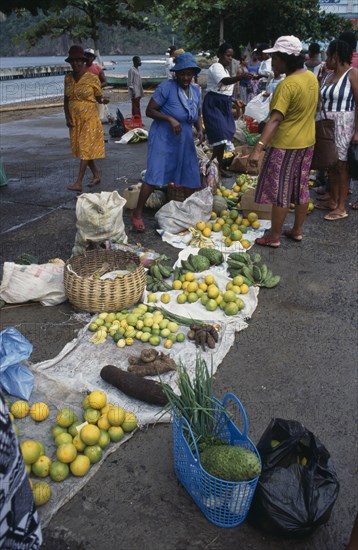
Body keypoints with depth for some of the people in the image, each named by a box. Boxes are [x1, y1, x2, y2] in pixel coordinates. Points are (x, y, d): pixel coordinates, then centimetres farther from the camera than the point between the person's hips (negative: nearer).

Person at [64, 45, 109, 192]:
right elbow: (66, 99, 10)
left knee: (86, 149, -7)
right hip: (75, 119, 6)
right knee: (80, 148, 10)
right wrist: (67, 118, 1)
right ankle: (96, 175, 24)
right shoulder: (68, 78, 6)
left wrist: (103, 100, -25)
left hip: (89, 119, -6)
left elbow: (98, 97, -1)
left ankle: (78, 183, -7)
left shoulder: (92, 78, -7)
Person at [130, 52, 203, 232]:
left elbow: (197, 115, 19)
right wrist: (170, 119, -24)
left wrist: (200, 130, -1)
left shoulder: (196, 91, 7)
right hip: (163, 138, -6)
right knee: (153, 176, -11)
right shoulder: (166, 87, -13)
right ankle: (137, 214, -1)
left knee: (191, 177, 9)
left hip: (185, 140, 6)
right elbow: (149, 110, -12)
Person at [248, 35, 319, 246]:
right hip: (307, 142, 8)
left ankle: (274, 237, 10)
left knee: (280, 191, 1)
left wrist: (259, 147, -36)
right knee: (301, 188, 15)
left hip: (286, 144, -8)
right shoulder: (311, 77, 3)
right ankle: (297, 230, 27)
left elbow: (276, 119, -31)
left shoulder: (288, 85, -23)